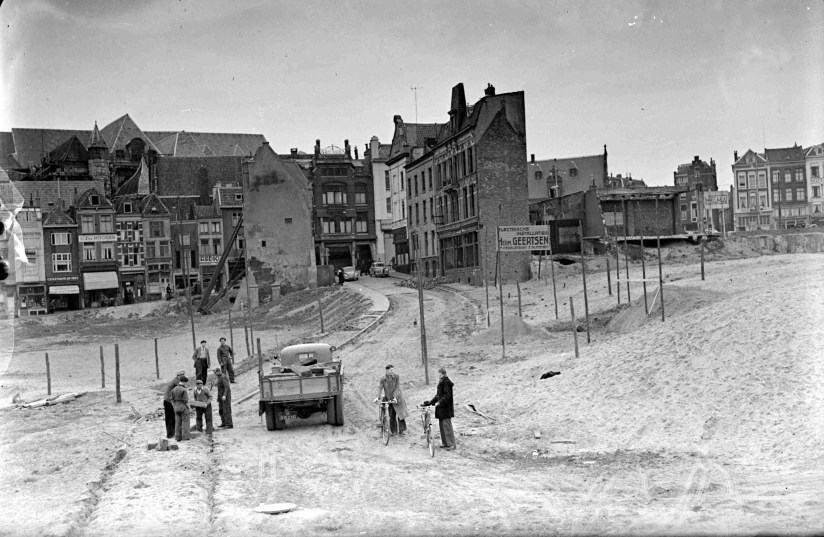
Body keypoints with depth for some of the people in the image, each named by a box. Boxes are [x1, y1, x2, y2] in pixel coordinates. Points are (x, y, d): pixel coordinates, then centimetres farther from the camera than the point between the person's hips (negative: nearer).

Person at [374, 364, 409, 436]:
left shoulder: (396, 376, -14)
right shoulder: (382, 379, -11)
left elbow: (397, 387, -16)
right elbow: (380, 388, -14)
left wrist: (395, 397, -26)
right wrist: (378, 397, -27)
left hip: (397, 397, -1)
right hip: (388, 399, 1)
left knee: (400, 414, -2)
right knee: (391, 415, 4)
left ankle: (401, 430, 10)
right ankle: (393, 431, 19)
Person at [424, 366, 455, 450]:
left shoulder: (446, 382, -15)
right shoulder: (441, 382, 16)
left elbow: (447, 395, -22)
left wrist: (440, 402, -27)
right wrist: (430, 402, 23)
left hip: (446, 408, -10)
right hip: (441, 408, 10)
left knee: (446, 425, -8)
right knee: (442, 425, 12)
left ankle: (451, 444, -4)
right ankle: (445, 443, 19)